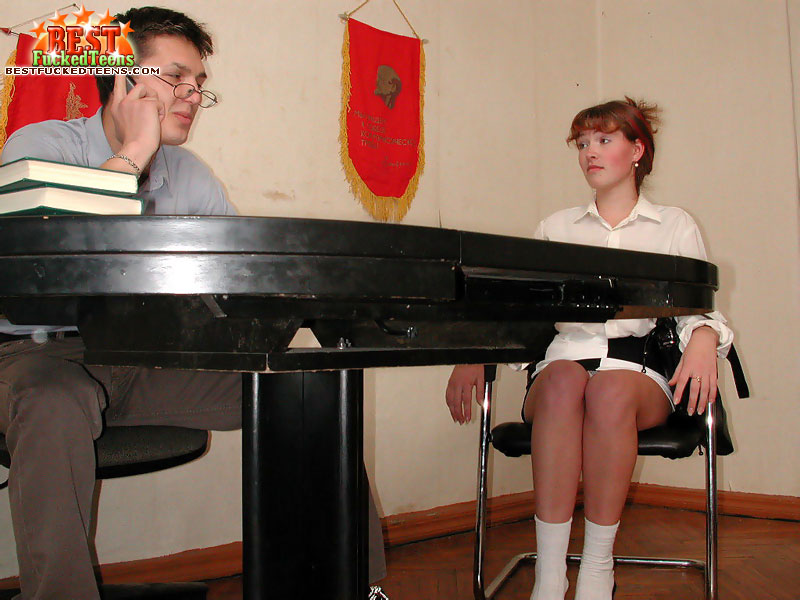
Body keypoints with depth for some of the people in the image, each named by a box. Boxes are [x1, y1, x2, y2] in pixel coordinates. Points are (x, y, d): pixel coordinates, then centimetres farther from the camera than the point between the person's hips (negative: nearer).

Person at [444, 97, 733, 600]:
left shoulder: (675, 226, 17)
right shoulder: (556, 228, 22)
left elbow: (699, 311, 7)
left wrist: (703, 341, -17)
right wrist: (474, 355, -3)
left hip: (641, 366, -1)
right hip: (565, 356, 1)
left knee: (610, 388, -37)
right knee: (563, 382, -36)